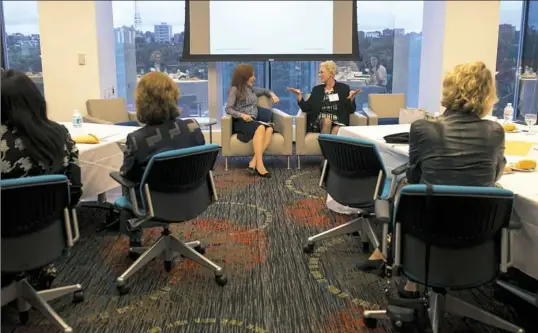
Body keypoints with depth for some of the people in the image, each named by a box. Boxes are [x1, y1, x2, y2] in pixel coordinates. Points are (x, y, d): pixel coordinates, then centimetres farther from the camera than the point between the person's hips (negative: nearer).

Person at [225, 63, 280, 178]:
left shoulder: (250, 88, 21)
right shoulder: (234, 89, 1)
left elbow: (264, 91, 38)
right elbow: (228, 109, -7)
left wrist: (272, 94, 15)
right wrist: (242, 115, -24)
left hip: (255, 120, 6)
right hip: (241, 122, -6)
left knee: (269, 129, -29)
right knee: (260, 128, -38)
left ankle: (254, 161, -39)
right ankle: (259, 164, -43)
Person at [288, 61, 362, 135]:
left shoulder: (343, 88, 9)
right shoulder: (317, 89, 16)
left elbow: (350, 110, 4)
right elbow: (306, 108, 8)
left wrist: (352, 97, -13)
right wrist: (299, 95, -2)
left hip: (338, 122, -1)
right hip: (319, 123, 1)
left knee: (336, 130, -35)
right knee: (327, 121, -33)